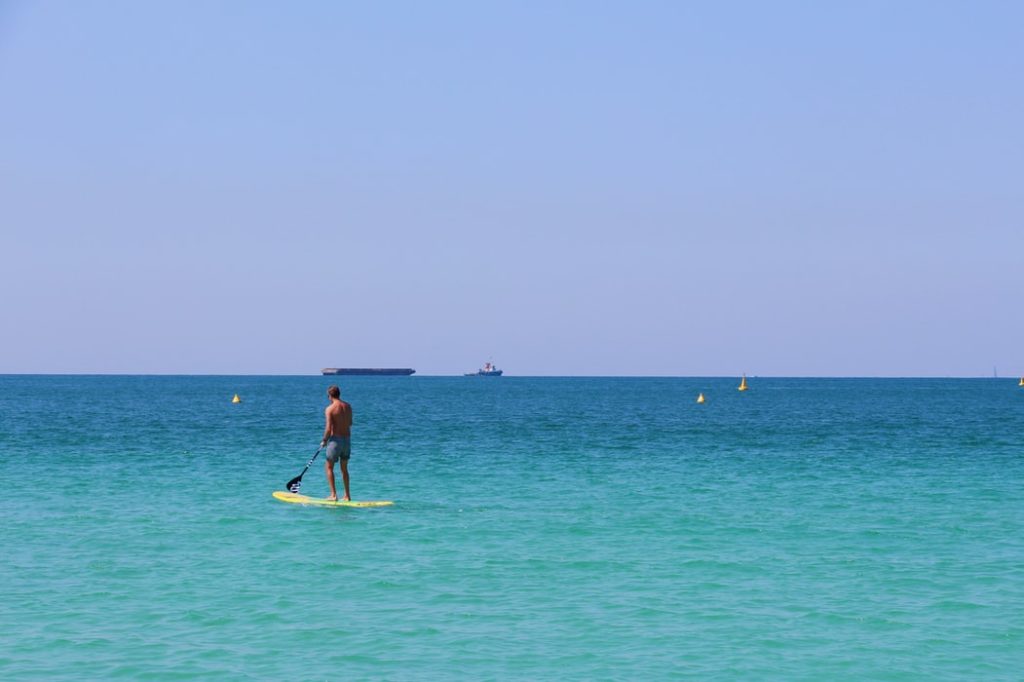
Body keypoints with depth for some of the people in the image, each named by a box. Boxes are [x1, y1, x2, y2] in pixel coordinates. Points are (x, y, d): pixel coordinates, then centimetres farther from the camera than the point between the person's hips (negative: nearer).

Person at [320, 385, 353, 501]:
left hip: (336, 439, -6)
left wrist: (324, 441, -2)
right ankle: (347, 495, 18)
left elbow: (328, 428, -17)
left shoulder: (330, 409, -14)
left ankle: (333, 494, -1)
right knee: (344, 468, 17)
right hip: (347, 439, 6)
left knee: (329, 467, 6)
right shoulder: (348, 406, 5)